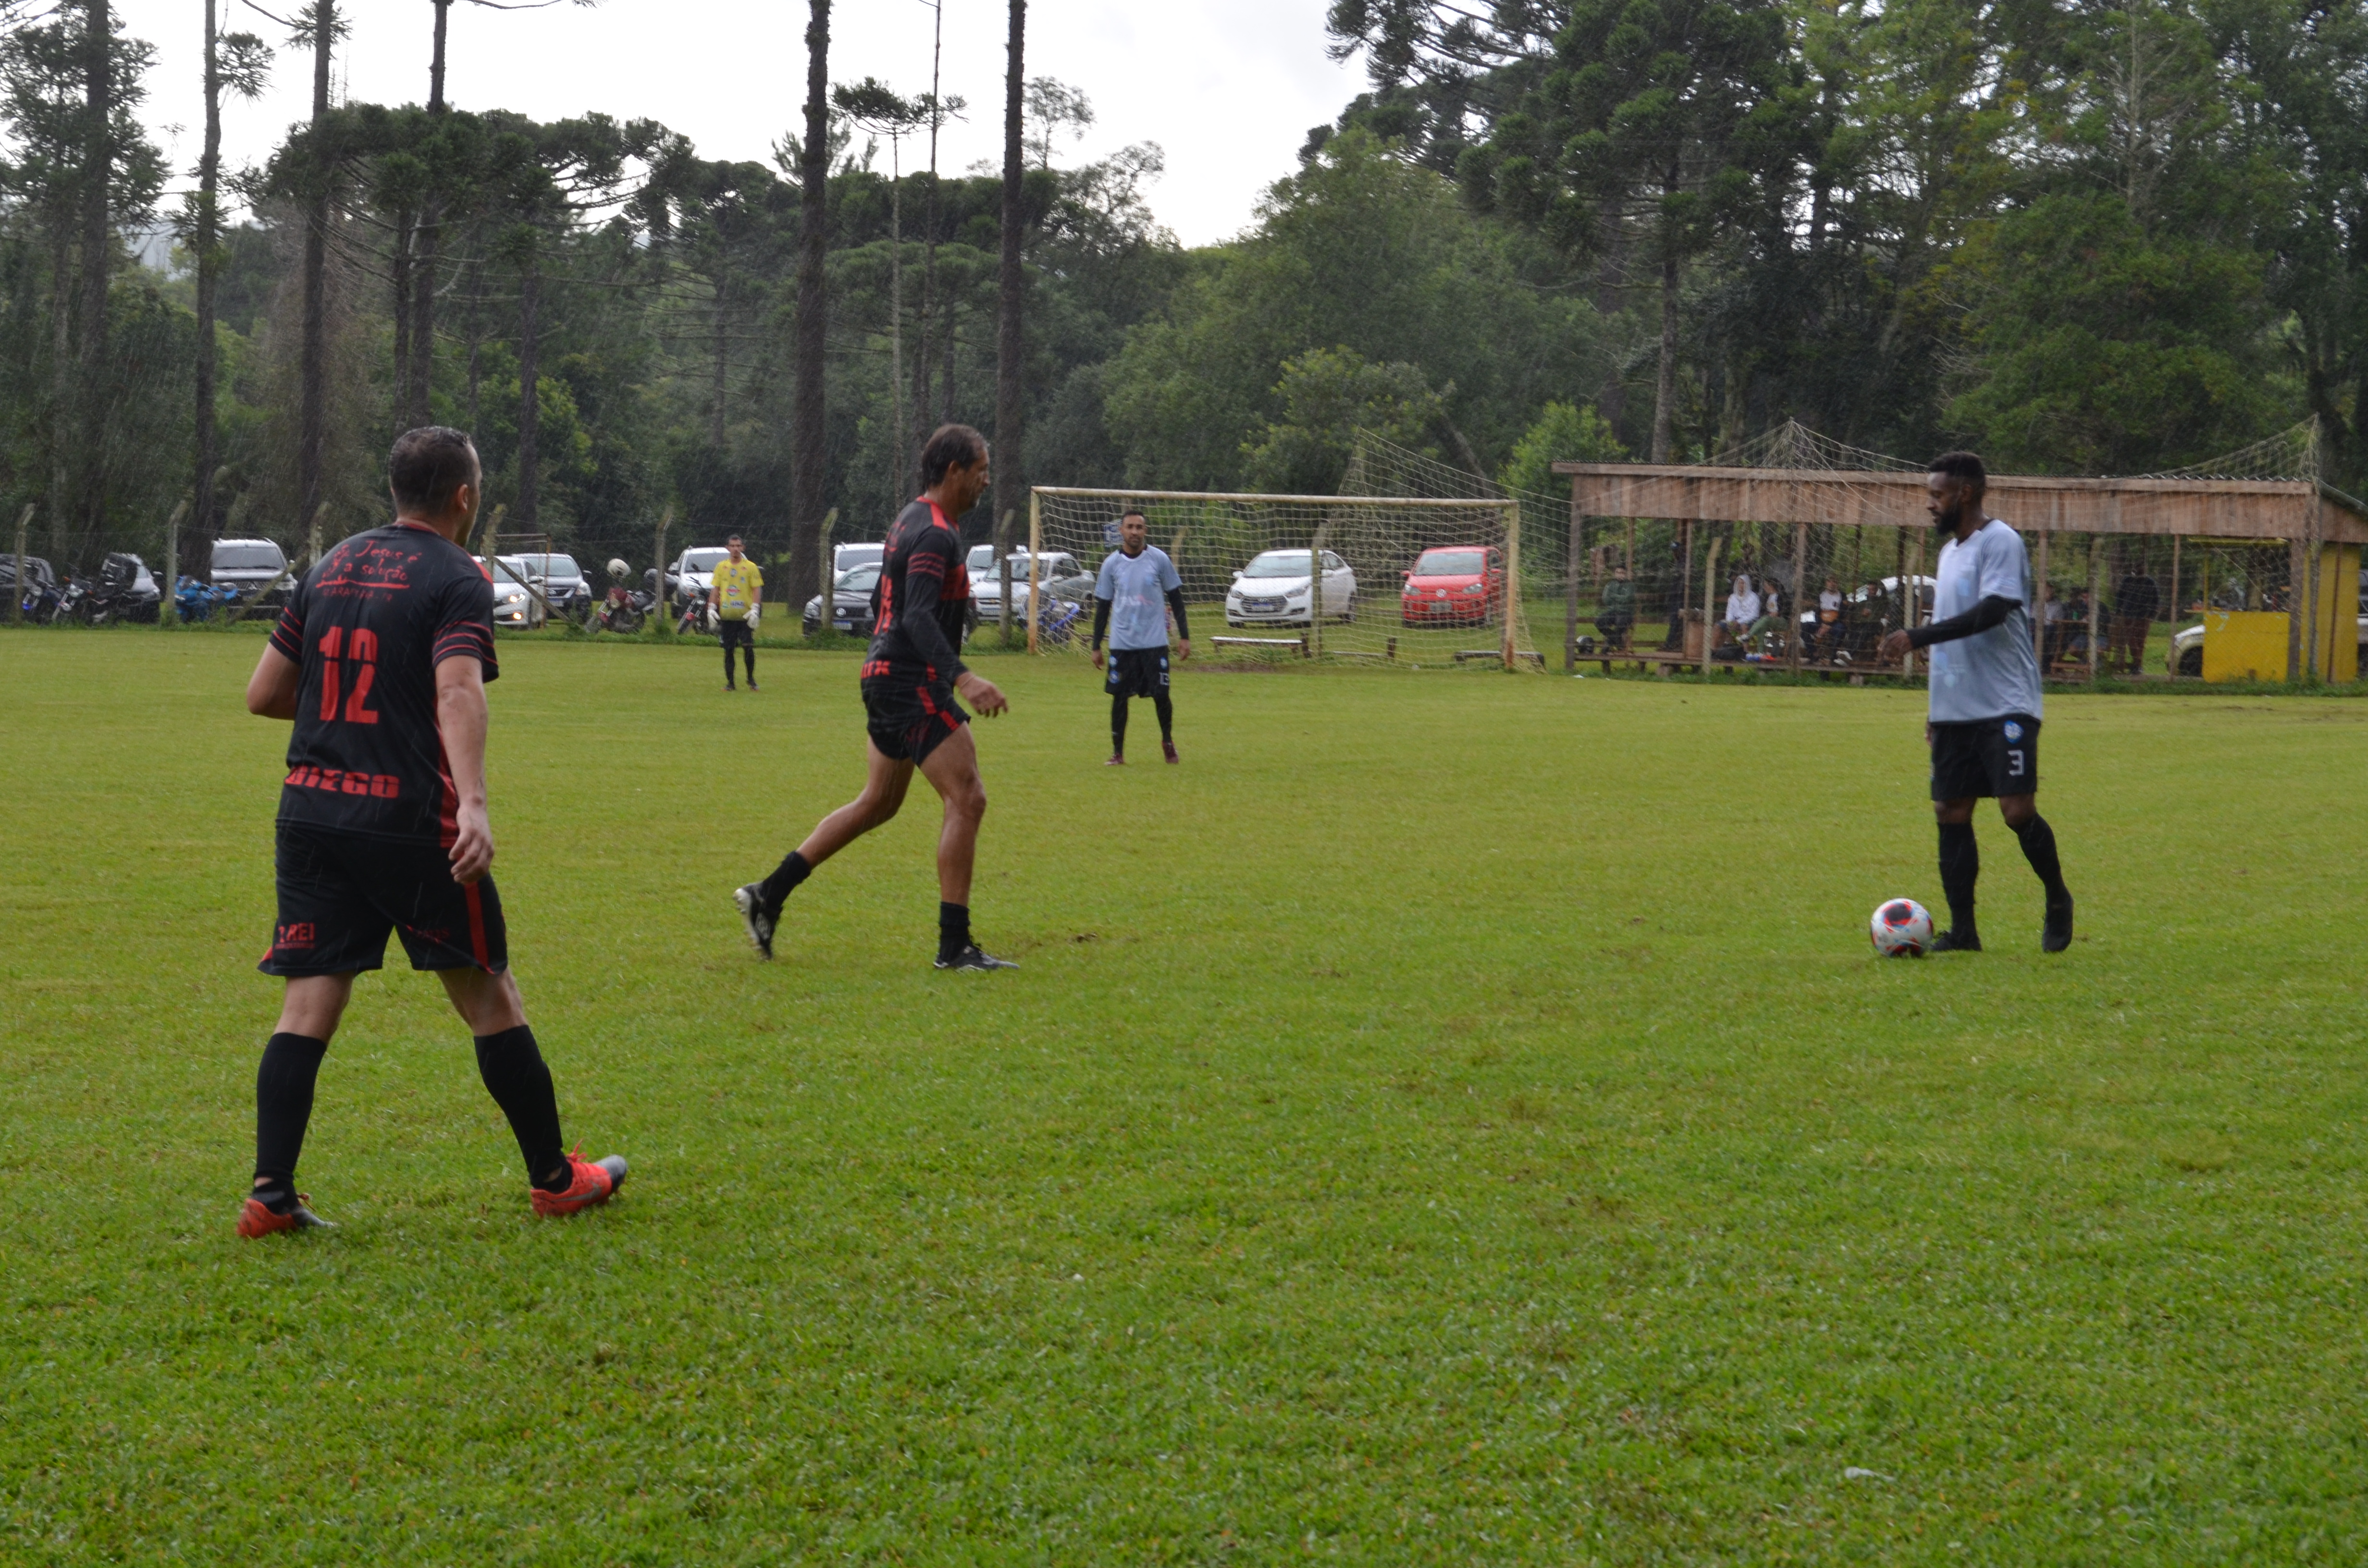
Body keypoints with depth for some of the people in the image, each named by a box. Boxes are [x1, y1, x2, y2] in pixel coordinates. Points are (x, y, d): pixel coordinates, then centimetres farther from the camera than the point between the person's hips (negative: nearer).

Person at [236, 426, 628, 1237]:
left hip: (309, 811, 5)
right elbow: (459, 692, -22)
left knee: (310, 1003, 3)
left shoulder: (333, 564, 14)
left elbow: (263, 693, 17)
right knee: (489, 997, 7)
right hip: (410, 823, -5)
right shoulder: (457, 579, -5)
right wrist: (473, 804, -34)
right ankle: (555, 1179, 17)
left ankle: (270, 1192, -8)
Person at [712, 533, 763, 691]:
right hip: (726, 616, 2)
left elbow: (757, 589, -1)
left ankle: (751, 679, 7)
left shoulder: (751, 567, 2)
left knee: (748, 648, -9)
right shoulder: (721, 567, 10)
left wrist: (754, 609, -12)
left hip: (745, 615, -2)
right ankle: (730, 682, 10)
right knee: (728, 651, 3)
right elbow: (715, 589, 13)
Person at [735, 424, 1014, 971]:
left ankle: (768, 895, 20)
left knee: (878, 804, 18)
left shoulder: (913, 520, 15)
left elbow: (882, 599, 25)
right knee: (967, 801, -9)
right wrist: (964, 678, -40)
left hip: (886, 677, 11)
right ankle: (954, 945, -9)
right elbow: (918, 618, -28)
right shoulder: (934, 534, -17)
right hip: (914, 684, -11)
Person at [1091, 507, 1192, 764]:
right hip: (1121, 643, 1)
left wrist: (1184, 636, 3)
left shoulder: (1159, 559, -1)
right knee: (1120, 696, 1)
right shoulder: (1111, 563, 3)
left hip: (1154, 642, -1)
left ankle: (1168, 741, 23)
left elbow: (1176, 598, 6)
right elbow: (1103, 606, 9)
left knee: (1161, 695, -2)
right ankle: (1117, 753, 10)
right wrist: (1096, 646, 9)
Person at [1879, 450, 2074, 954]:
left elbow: (1992, 611, -23)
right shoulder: (1950, 551, 19)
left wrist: (1915, 637, -27)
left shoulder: (2000, 542, -8)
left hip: (2006, 706, -8)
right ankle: (1962, 930, 8)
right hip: (1955, 710, 9)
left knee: (2017, 809, -13)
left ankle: (2058, 902, 9)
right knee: (1950, 812, 3)